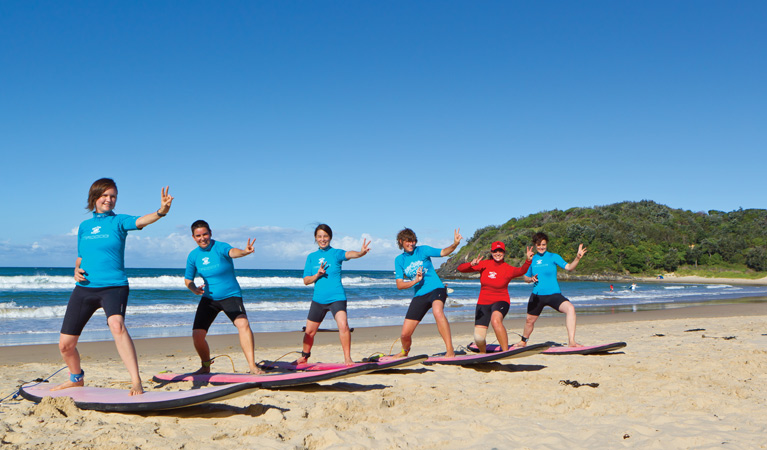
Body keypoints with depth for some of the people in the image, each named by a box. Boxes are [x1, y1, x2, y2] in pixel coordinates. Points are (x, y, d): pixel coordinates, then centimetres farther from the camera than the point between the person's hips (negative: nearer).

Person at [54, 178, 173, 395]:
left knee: (117, 326, -34)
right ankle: (76, 379, 38)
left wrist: (161, 211, -43)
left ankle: (136, 382, -32)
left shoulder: (118, 221, 0)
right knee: (65, 344, 8)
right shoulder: (84, 226, 13)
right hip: (84, 288, 5)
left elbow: (140, 221, -22)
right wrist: (76, 270, 0)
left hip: (113, 286, -5)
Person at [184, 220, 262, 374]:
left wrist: (244, 251, -63)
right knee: (197, 335, -4)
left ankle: (252, 366, -26)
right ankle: (205, 367, 24)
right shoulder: (193, 256, 1)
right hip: (208, 298, 4)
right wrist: (194, 289, -12)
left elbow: (232, 252, -39)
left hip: (230, 295, -4)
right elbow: (188, 279, 11)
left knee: (243, 323, -28)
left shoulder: (220, 247, -15)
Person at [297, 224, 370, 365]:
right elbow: (306, 281, 7)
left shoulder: (336, 253, -3)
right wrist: (317, 275, -13)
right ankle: (304, 357, 35)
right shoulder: (311, 257, 8)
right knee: (309, 331, 11)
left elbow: (348, 254, -26)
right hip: (318, 299, 4)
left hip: (337, 297, -4)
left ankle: (347, 358, -12)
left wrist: (361, 253, -48)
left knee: (343, 325, -23)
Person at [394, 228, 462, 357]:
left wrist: (454, 244, -28)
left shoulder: (423, 250, 1)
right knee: (405, 334, 0)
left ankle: (450, 350, -35)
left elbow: (443, 252, -9)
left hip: (436, 289, -3)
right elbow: (399, 285, 4)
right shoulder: (399, 260, 8)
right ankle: (405, 351, 36)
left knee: (437, 311, -39)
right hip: (419, 295, 3)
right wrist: (415, 281, -12)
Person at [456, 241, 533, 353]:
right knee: (478, 339, -4)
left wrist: (528, 261, -49)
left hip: (501, 301, -3)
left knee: (495, 320, -38)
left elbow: (521, 271, -30)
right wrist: (471, 264, -22)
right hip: (483, 303, 3)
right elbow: (459, 268, -2)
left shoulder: (508, 269, -7)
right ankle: (482, 353, 33)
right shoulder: (484, 264, -1)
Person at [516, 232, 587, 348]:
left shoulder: (553, 257, -2)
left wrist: (577, 258, -31)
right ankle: (523, 341, 43)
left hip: (553, 294, -3)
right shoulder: (532, 259, 7)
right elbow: (526, 278, 17)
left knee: (570, 308, -28)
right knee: (530, 320, 14)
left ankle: (571, 341, -27)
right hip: (537, 295, 3)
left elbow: (569, 267, -14)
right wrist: (531, 279, -6)